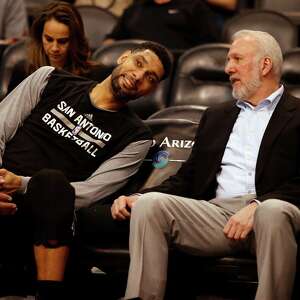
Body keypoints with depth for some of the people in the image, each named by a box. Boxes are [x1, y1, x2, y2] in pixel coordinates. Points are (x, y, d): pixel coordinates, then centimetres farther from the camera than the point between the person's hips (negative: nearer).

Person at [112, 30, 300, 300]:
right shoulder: (216, 116, 29)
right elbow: (188, 177, 23)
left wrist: (256, 206, -20)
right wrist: (138, 197, 5)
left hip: (267, 208, -5)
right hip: (216, 211, 5)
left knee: (274, 211, -40)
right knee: (149, 204, -20)